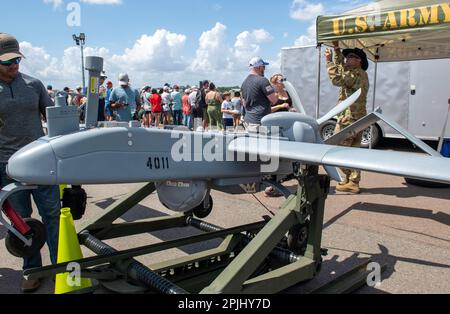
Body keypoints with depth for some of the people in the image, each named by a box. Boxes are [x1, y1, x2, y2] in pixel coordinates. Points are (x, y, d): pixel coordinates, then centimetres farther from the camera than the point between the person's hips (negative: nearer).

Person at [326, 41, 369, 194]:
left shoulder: (357, 73, -11)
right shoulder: (356, 73, 20)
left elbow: (337, 79, -23)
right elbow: (341, 67, 32)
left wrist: (329, 61, -14)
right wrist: (337, 49, 27)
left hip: (349, 118, -10)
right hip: (357, 118, 10)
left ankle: (350, 181, -7)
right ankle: (353, 181, 17)